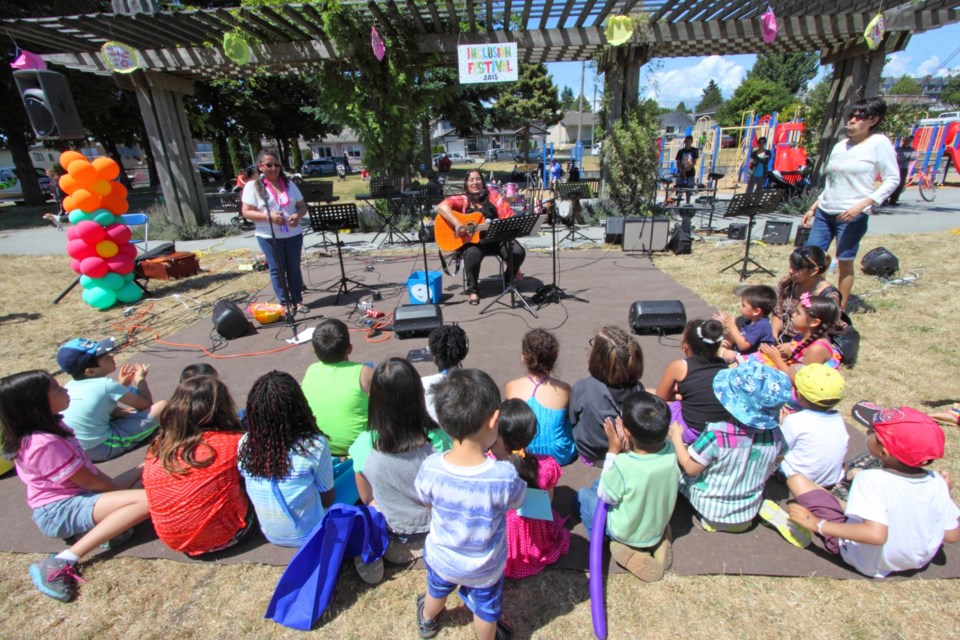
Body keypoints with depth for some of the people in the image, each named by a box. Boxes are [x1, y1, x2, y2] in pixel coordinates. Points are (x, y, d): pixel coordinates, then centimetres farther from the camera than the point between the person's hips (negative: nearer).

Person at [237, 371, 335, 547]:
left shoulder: (244, 445, -15)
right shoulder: (314, 445, -28)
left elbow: (248, 492, 2)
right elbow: (328, 499, -14)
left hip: (271, 536, 5)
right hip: (309, 535, -5)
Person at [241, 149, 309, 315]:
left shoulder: (289, 183, 7)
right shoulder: (253, 186, -4)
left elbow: (302, 206, 9)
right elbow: (246, 213, -7)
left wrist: (298, 215, -14)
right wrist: (268, 216, -22)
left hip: (293, 234, 3)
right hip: (269, 237, -3)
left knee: (294, 268, 10)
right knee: (277, 270, 4)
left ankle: (298, 301, 20)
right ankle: (285, 303, 14)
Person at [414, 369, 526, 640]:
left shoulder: (430, 468, -32)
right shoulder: (505, 476, -39)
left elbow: (427, 502, -10)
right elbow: (516, 501, -16)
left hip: (442, 558, 3)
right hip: (485, 567, -2)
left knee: (437, 592, 37)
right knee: (486, 611, 31)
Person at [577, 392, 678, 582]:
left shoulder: (623, 465, -40)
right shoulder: (671, 450, -24)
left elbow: (605, 496, -19)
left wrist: (613, 451, -23)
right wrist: (628, 449, -15)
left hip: (626, 533, -6)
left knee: (583, 495, 14)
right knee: (598, 484, 21)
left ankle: (624, 546, 16)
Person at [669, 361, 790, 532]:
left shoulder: (717, 434, -35)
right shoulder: (775, 435, -20)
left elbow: (690, 468, -22)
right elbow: (771, 468, -1)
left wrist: (676, 437, -9)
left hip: (711, 511, -5)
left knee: (674, 459, 7)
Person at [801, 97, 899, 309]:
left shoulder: (879, 143, -4)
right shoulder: (840, 145, 13)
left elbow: (892, 179, -7)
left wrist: (862, 205, -18)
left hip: (852, 216, -6)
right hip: (824, 212, 6)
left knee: (845, 263, 1)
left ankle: (839, 310, 13)